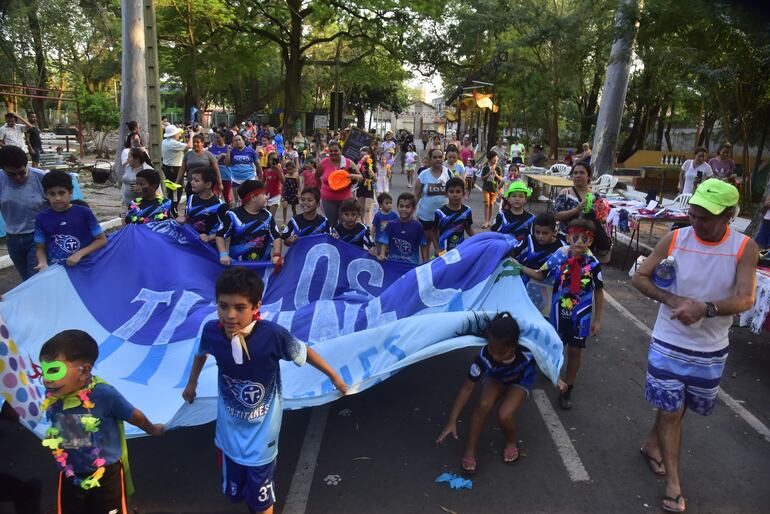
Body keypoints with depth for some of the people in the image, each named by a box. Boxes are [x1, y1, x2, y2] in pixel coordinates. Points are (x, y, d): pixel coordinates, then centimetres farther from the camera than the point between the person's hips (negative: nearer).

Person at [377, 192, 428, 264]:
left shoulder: (418, 227, -4)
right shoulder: (391, 225, -2)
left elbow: (423, 246, 2)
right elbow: (384, 243, 0)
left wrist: (426, 264, 1)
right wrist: (382, 255, -17)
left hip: (412, 264, -1)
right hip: (393, 262, 1)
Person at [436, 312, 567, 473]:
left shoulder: (527, 354, -40)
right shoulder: (484, 357, -38)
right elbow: (467, 388, -30)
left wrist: (555, 379, -13)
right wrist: (452, 421, -30)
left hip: (521, 381, -1)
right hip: (495, 378, 1)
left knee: (504, 416, -22)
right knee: (484, 404, -28)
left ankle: (511, 442, 13)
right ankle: (469, 451, -10)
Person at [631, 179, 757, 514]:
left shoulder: (745, 248, -12)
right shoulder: (674, 239, -12)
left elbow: (746, 299, -19)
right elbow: (639, 277, -4)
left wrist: (705, 309, -38)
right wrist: (673, 300, -21)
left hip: (711, 350, 2)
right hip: (669, 343, -1)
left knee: (678, 408, 19)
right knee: (670, 410, 6)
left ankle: (652, 445, 46)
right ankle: (673, 481, 21)